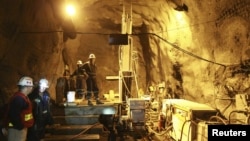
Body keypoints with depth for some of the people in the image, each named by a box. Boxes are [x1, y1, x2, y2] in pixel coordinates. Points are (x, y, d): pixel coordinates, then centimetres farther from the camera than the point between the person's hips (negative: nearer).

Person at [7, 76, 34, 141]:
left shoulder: (22, 97, 12)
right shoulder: (19, 98, -23)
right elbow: (14, 114, -28)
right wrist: (20, 126, -19)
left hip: (21, 127, 11)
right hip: (17, 129, -10)